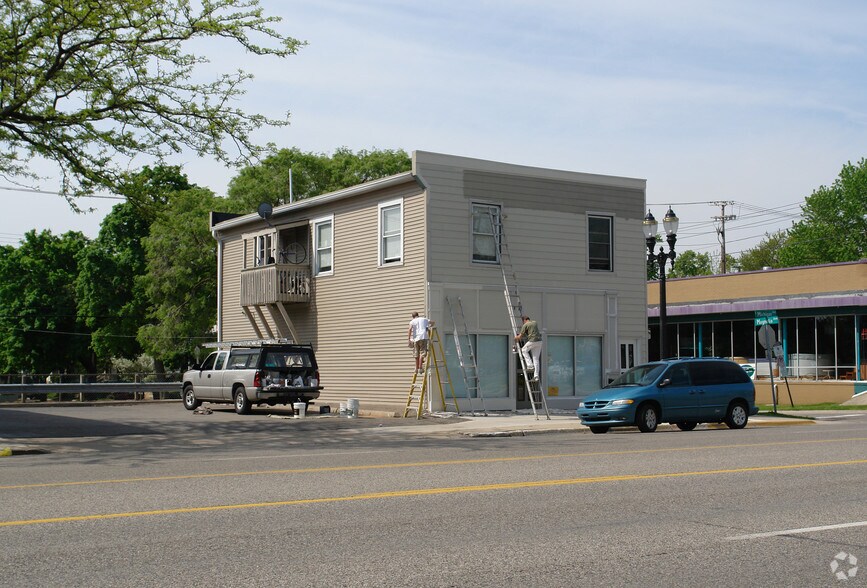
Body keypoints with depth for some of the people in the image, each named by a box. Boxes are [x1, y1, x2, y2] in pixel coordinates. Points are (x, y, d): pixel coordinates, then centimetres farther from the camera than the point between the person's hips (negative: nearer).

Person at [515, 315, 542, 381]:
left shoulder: (525, 325, -1)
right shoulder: (534, 322, 20)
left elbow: (520, 336, 1)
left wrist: (516, 338, 24)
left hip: (532, 341, -7)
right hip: (539, 341, 7)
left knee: (524, 350, 20)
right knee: (536, 359, 8)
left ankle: (530, 365, 6)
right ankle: (536, 376, 4)